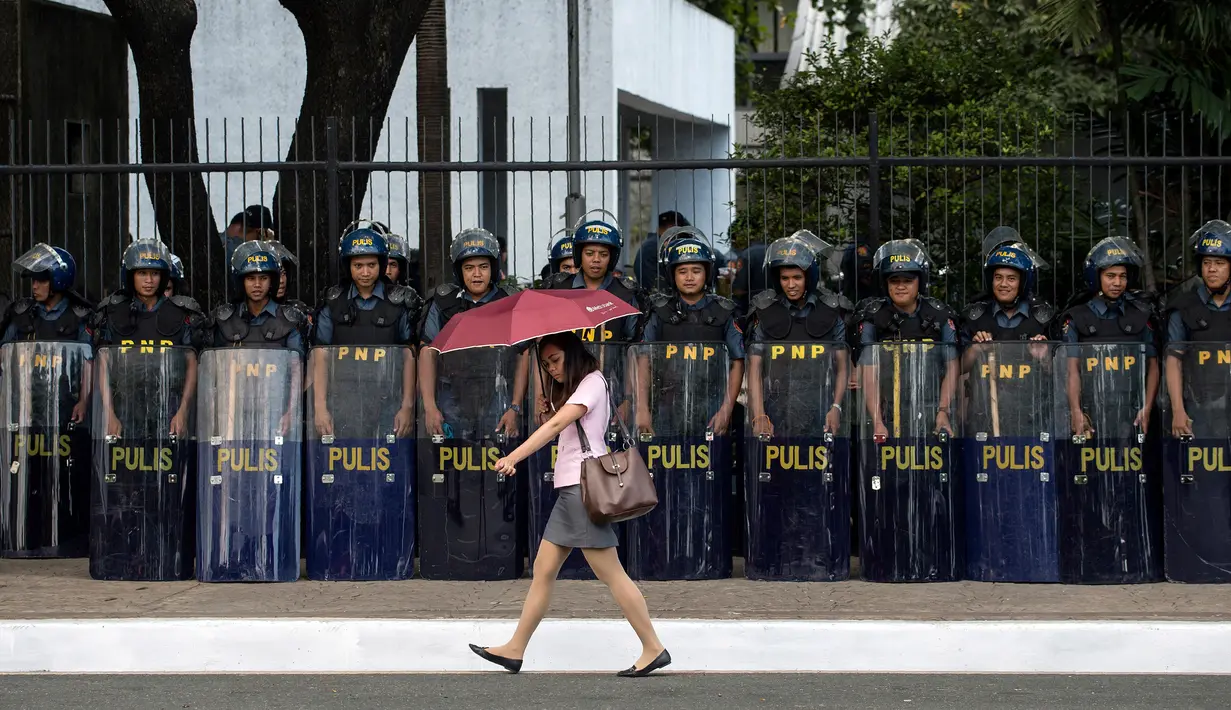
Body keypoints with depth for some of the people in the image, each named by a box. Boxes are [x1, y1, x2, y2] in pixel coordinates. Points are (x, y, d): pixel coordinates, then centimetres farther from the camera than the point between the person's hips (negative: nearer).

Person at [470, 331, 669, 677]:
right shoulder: (569, 391, 22)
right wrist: (544, 413, 1)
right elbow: (557, 432, 20)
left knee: (610, 572, -10)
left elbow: (557, 425, -20)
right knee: (543, 570, 8)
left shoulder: (593, 382, -8)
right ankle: (515, 649, 10)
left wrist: (513, 458, -26)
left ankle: (653, 649, -9)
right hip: (569, 489, 10)